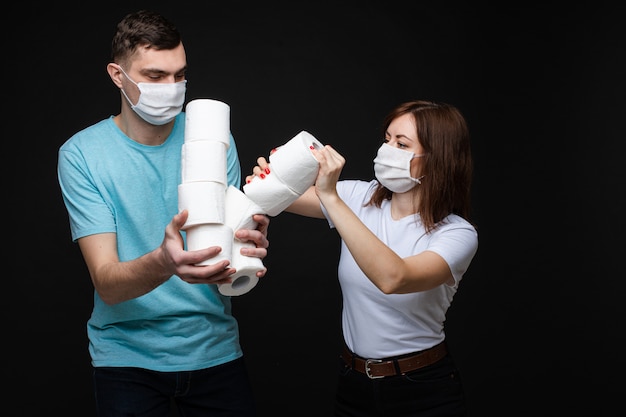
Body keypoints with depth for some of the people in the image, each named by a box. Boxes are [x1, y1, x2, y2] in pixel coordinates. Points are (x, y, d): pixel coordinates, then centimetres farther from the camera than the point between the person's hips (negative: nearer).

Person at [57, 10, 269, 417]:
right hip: (128, 354, -2)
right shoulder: (81, 154, -12)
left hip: (214, 348, 2)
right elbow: (106, 283, -19)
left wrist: (250, 243, -34)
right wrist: (164, 263, -41)